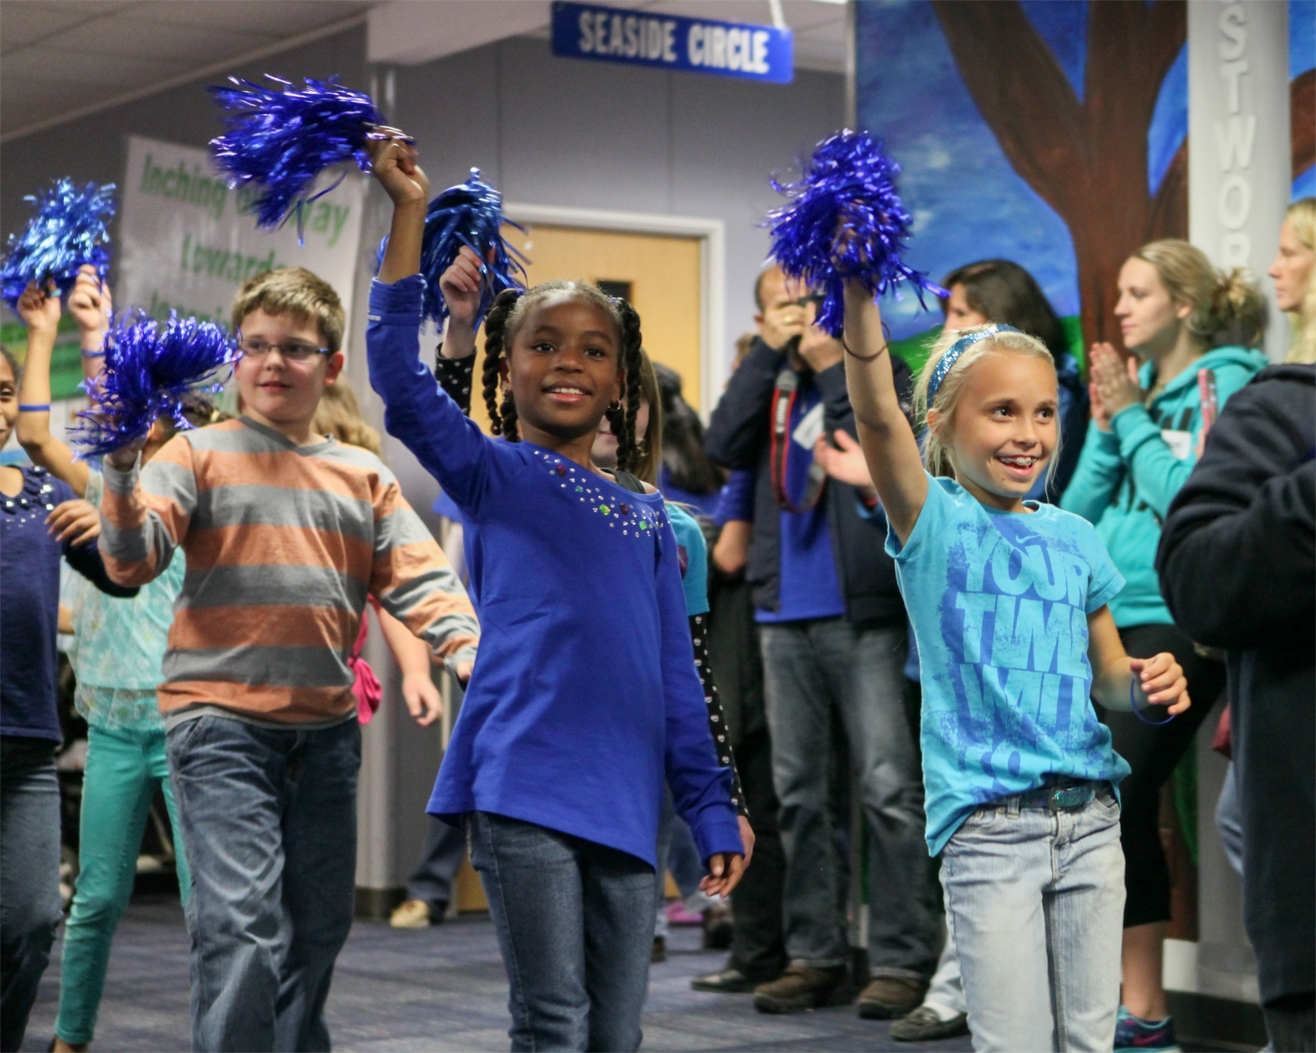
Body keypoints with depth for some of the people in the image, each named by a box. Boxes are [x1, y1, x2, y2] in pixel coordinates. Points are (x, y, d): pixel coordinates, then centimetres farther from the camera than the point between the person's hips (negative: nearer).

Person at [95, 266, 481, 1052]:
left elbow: (418, 577, 5)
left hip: (327, 729, 5)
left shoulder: (365, 477, 12)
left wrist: (465, 643, -13)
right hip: (222, 725, -5)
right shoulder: (200, 455, 2)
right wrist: (123, 465, -25)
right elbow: (132, 559, -9)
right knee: (243, 929, -16)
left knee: (317, 930, 13)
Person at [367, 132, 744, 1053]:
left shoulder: (647, 515, 18)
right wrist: (411, 214, -13)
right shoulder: (492, 476, 6)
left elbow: (676, 674, 18)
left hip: (625, 801, 5)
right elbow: (400, 378, -10)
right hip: (523, 785, -4)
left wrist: (711, 808, 13)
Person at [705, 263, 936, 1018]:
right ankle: (816, 954, 17)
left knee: (889, 784, -8)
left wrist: (832, 366, -11)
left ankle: (903, 958, -3)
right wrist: (768, 354, -6)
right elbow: (725, 447, -4)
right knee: (800, 790, 9)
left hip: (865, 613, -5)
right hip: (787, 614, 5)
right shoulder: (769, 385, 13)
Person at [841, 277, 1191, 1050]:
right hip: (989, 830, -5)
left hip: (1089, 818, 5)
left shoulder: (1074, 538, 12)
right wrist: (858, 293, -34)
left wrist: (1144, 683, -3)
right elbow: (877, 414, -20)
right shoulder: (933, 524, -2)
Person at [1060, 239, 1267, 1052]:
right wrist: (1105, 426, -1)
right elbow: (1079, 509, 12)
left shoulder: (1226, 382, -6)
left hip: (1176, 620, -7)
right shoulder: (1133, 384, 14)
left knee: (1116, 800, -11)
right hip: (1109, 620, 7)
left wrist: (1130, 418, -8)